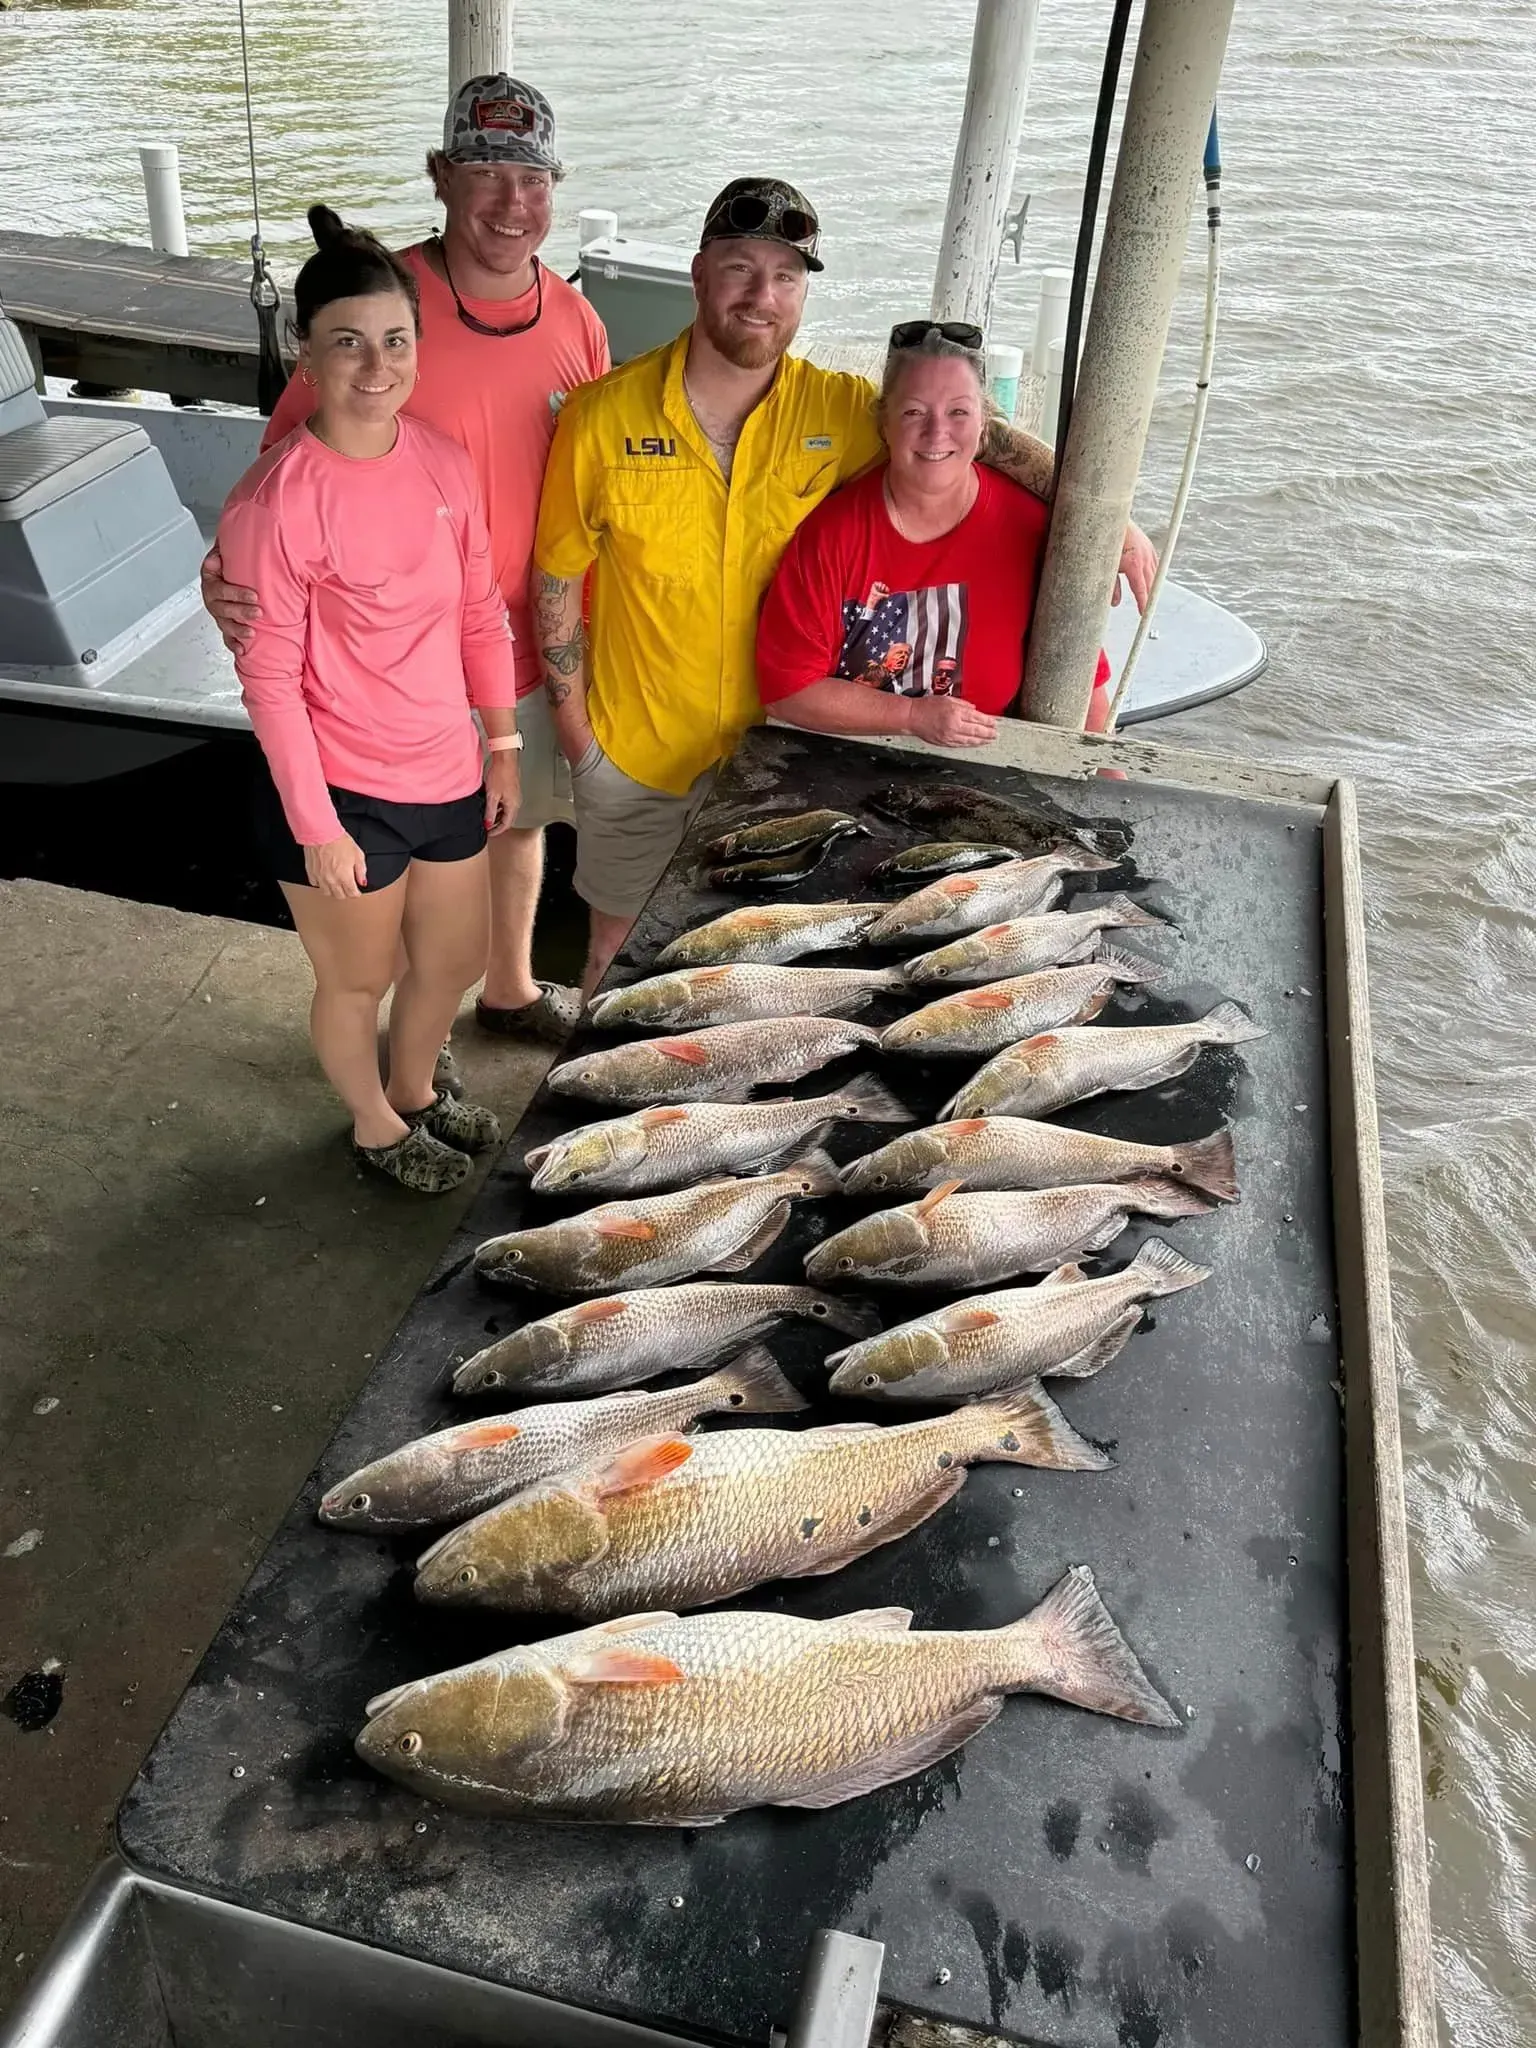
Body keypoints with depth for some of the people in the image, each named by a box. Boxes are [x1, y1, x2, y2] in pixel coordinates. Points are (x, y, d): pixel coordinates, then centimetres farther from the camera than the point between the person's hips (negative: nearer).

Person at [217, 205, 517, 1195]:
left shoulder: (445, 462, -2)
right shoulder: (274, 501, -20)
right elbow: (270, 679, -16)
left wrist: (503, 747, 10)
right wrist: (316, 826, -14)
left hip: (446, 773, 6)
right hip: (340, 790, -6)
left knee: (456, 960, 23)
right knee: (359, 982, 16)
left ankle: (415, 1089, 53)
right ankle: (377, 1126, 45)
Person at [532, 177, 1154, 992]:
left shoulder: (840, 409, -9)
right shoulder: (602, 416, -12)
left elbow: (979, 433, -2)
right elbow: (556, 580, -4)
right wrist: (574, 733, -3)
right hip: (635, 752, -1)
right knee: (621, 949, 18)